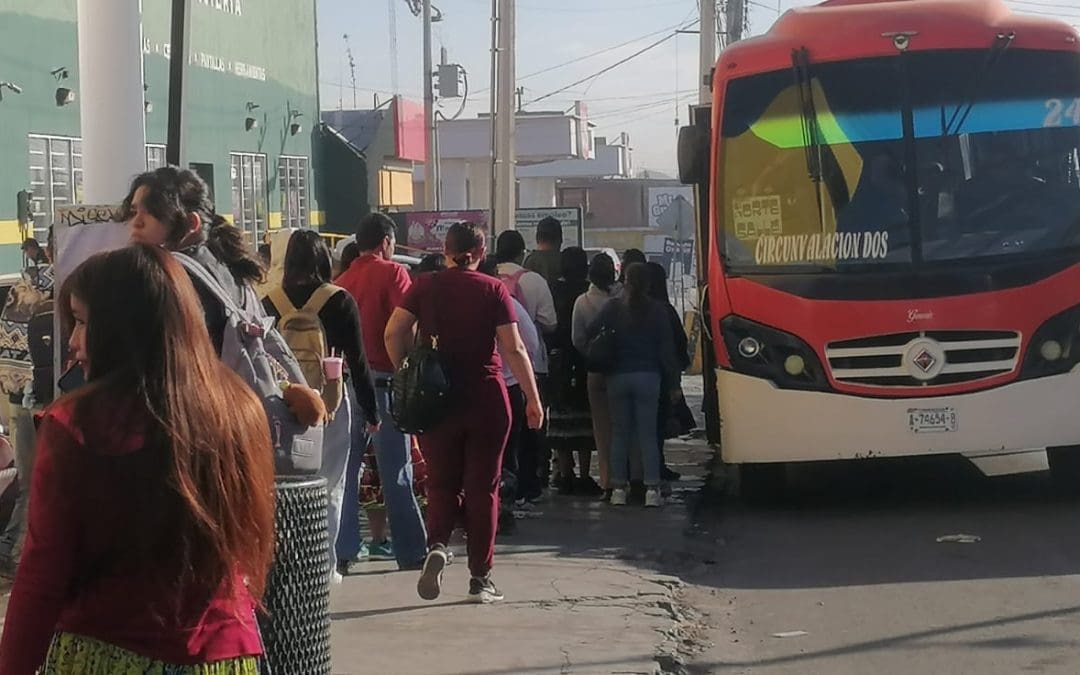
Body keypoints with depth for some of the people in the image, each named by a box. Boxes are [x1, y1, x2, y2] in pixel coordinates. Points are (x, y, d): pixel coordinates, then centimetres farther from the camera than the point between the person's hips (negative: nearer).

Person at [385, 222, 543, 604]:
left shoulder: (425, 287, 1)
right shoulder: (493, 290, -4)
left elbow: (394, 333, -6)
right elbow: (514, 348, -7)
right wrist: (533, 398, -1)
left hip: (437, 399, 1)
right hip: (486, 399, -1)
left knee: (442, 483, 13)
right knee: (483, 487, 7)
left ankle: (437, 545, -14)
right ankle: (480, 579, 9)